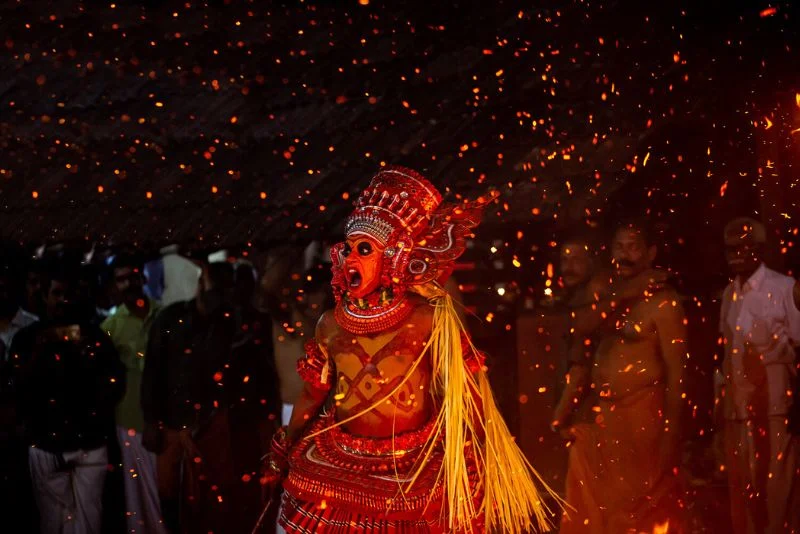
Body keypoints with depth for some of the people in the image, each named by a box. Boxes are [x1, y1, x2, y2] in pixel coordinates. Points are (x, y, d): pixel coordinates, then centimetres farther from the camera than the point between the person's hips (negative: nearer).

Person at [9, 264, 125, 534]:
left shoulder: (94, 335, 6)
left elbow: (115, 382, 4)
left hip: (90, 444, 0)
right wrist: (39, 350, -17)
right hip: (46, 446, 0)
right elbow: (20, 386, -6)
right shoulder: (26, 338, 3)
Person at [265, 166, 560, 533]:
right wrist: (284, 454, 17)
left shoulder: (428, 321, -9)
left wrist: (476, 463, -9)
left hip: (414, 470, -3)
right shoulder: (331, 325, 3)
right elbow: (311, 395, 13)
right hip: (338, 464, 4)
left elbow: (465, 394, -7)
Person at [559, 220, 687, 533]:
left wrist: (671, 433, -18)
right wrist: (619, 296, -12)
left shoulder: (661, 302, -8)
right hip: (603, 416, 7)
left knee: (641, 509, -5)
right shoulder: (610, 293, 16)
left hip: (641, 417, -7)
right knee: (601, 506, 7)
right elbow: (580, 327, -1)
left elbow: (675, 370, -12)